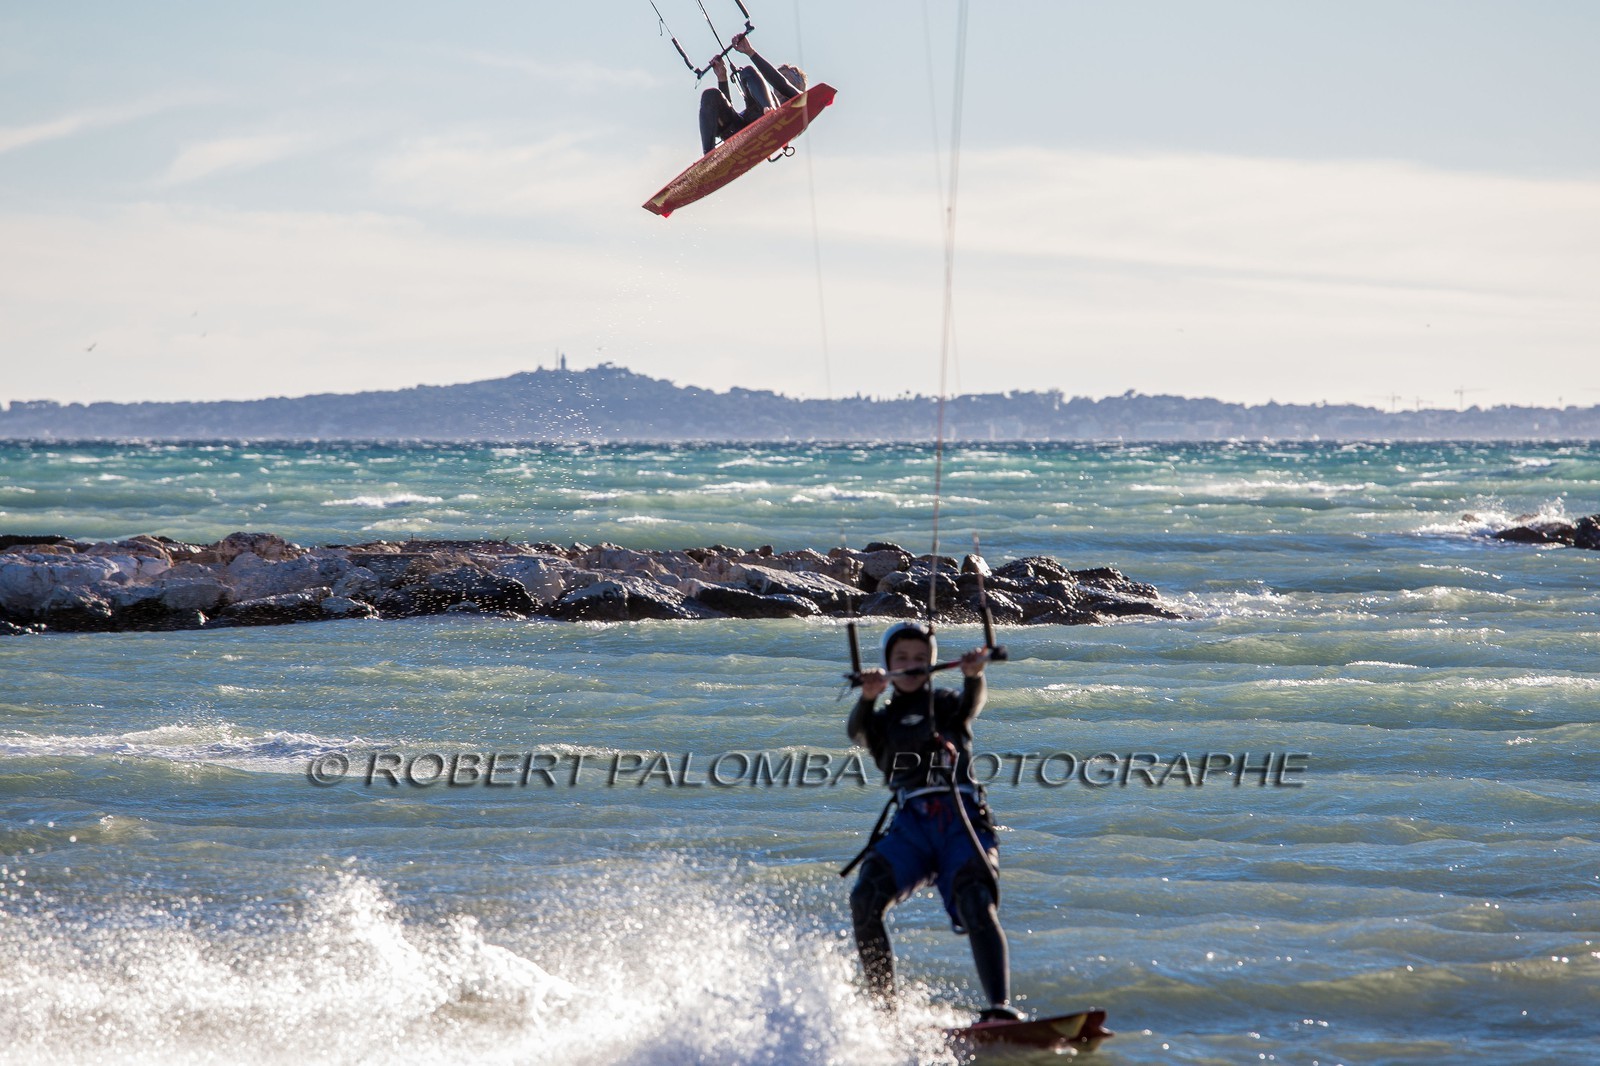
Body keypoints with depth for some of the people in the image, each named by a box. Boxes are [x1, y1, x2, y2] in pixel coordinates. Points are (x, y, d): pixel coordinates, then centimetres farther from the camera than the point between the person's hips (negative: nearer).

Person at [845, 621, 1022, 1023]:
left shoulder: (946, 705, 20)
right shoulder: (882, 720, 23)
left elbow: (971, 703, -3)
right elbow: (858, 730, -1)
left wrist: (974, 674, -28)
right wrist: (868, 697, -24)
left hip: (962, 819, -2)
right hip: (911, 823, 2)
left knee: (977, 904, -26)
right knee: (865, 899, -22)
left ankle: (1000, 1006, -39)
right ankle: (882, 1002, -12)